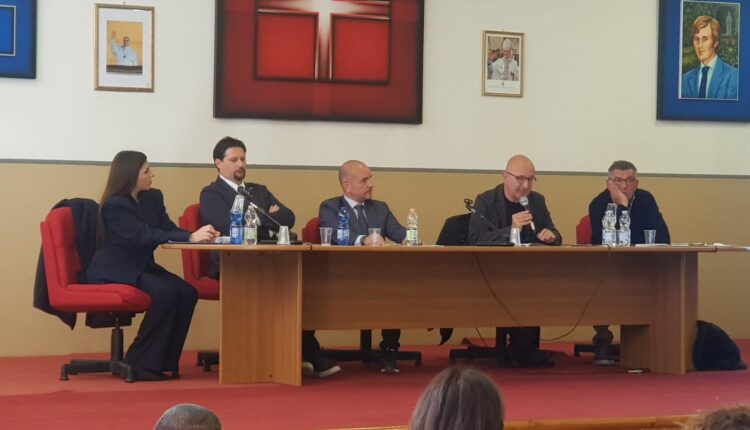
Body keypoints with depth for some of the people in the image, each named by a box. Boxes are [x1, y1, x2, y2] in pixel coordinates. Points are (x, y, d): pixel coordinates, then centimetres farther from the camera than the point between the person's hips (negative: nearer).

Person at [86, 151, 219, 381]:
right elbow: (143, 236, -26)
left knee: (187, 292, -18)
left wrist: (199, 235, -20)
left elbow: (169, 229, 2)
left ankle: (164, 361, -10)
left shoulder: (153, 198, 8)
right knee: (165, 293, -30)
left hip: (141, 267, 7)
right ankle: (140, 363, -20)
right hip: (113, 272, -7)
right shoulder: (113, 206, -16)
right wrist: (190, 237, -33)